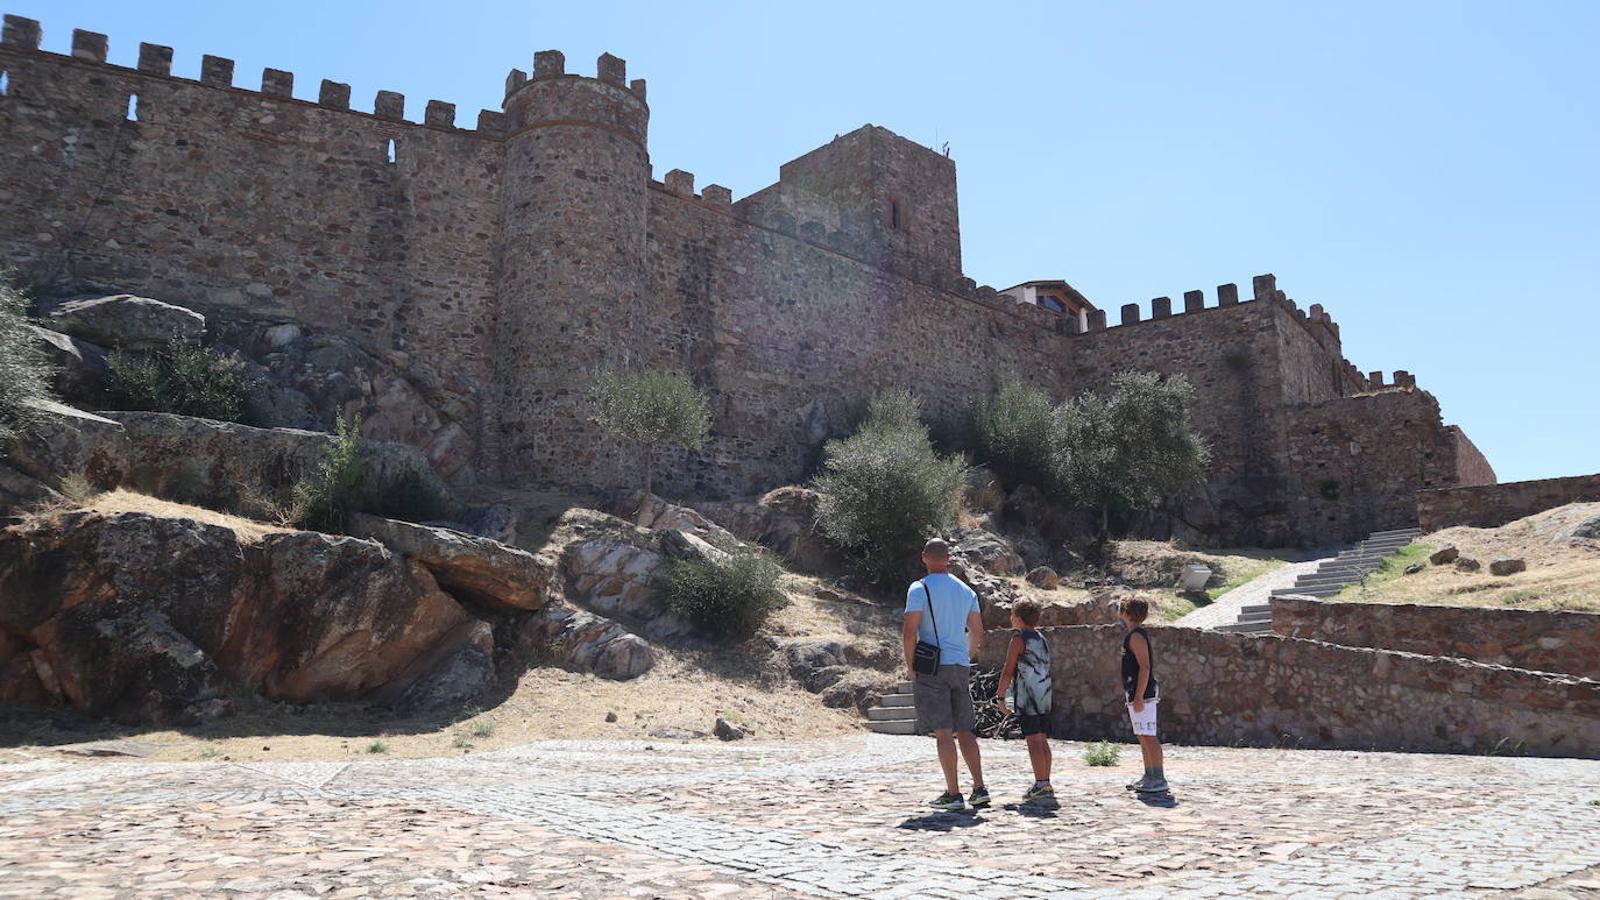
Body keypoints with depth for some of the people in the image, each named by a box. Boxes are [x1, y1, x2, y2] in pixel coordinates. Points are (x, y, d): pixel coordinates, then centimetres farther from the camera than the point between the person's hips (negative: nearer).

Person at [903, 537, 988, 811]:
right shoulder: (966, 590, 12)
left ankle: (953, 794, -2)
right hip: (961, 666, 6)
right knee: (964, 730, 12)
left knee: (943, 732, -3)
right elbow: (978, 634, 15)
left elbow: (909, 632, -14)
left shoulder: (919, 589, -7)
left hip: (932, 668, -6)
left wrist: (910, 665, -2)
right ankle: (980, 789, 11)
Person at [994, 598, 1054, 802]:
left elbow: (1008, 671, -10)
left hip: (1028, 697, -8)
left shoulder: (1019, 639, -8)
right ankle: (1046, 783, 14)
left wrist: (1000, 697, -5)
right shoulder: (1042, 639, 16)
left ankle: (1040, 784, -11)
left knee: (1033, 740, -8)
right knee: (1042, 740, 11)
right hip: (1044, 696, 8)